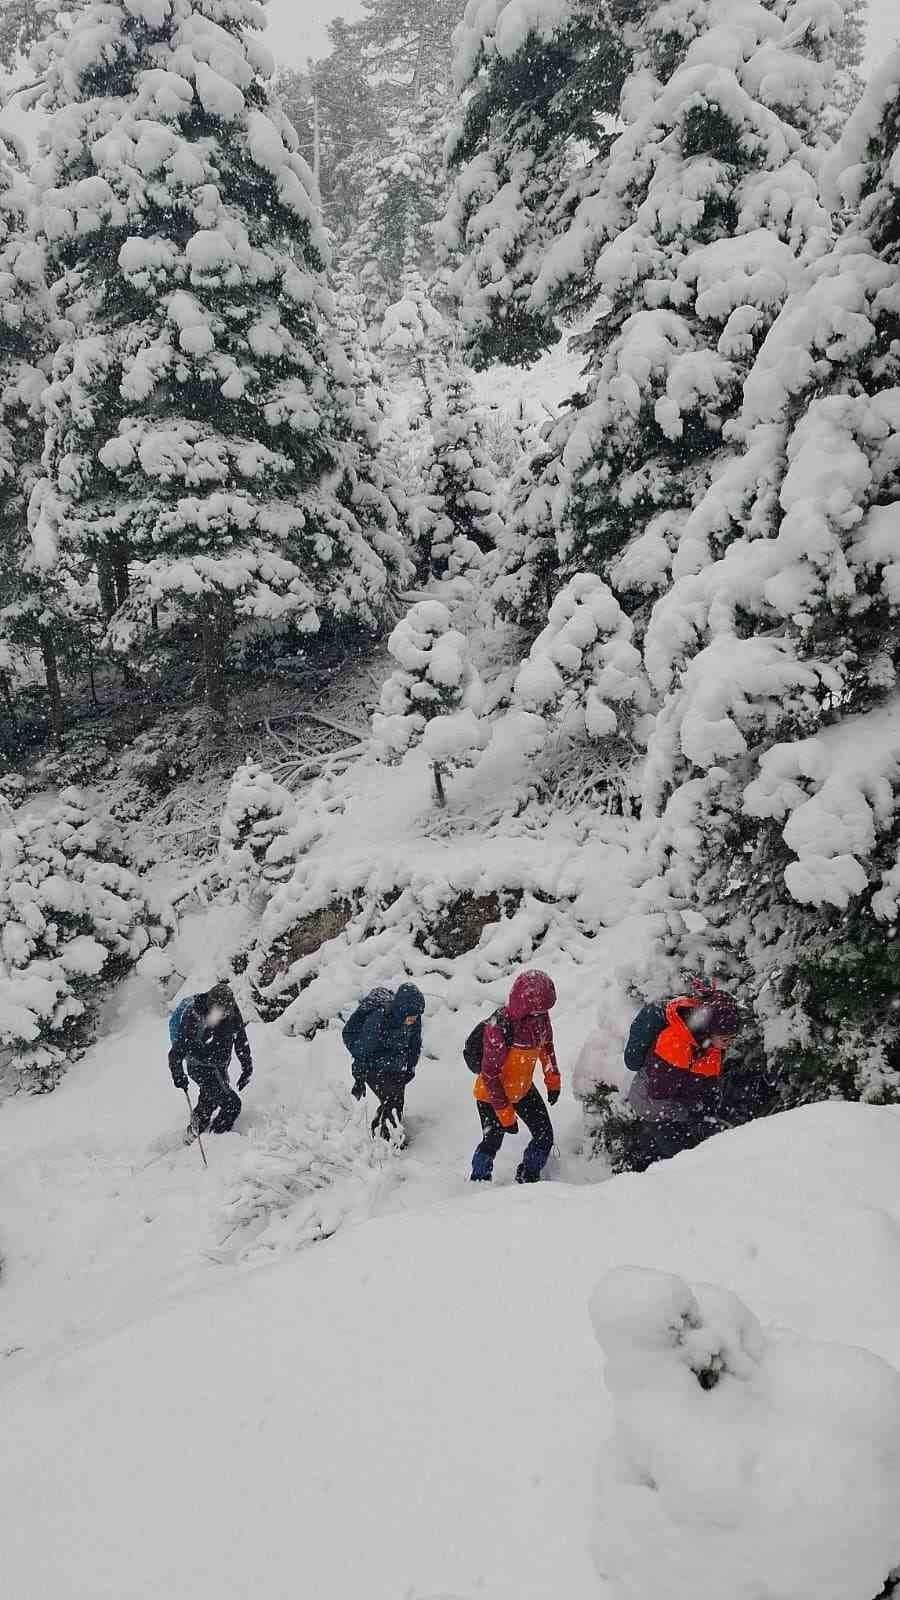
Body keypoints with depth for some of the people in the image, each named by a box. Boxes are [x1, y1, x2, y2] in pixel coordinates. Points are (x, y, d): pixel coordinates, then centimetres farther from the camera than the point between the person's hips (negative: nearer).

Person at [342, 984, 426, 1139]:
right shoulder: (377, 1020, -33)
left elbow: (415, 1044, 5)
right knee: (392, 1101, -15)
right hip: (374, 1067, -6)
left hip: (396, 1067, 6)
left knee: (398, 1101, 10)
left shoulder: (414, 1019, -16)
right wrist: (359, 1080, -13)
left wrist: (411, 1067, 15)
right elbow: (362, 1051, -21)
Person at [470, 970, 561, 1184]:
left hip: (523, 1089, 6)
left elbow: (546, 1045, 8)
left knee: (545, 1136, 8)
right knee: (492, 1142, 5)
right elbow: (490, 1075, -27)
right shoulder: (499, 1029, -36)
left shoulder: (540, 1016, -16)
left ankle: (528, 1179, 27)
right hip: (492, 1094, -6)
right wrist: (504, 1112, -23)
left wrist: (553, 1078, 11)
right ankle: (479, 1182, 29)